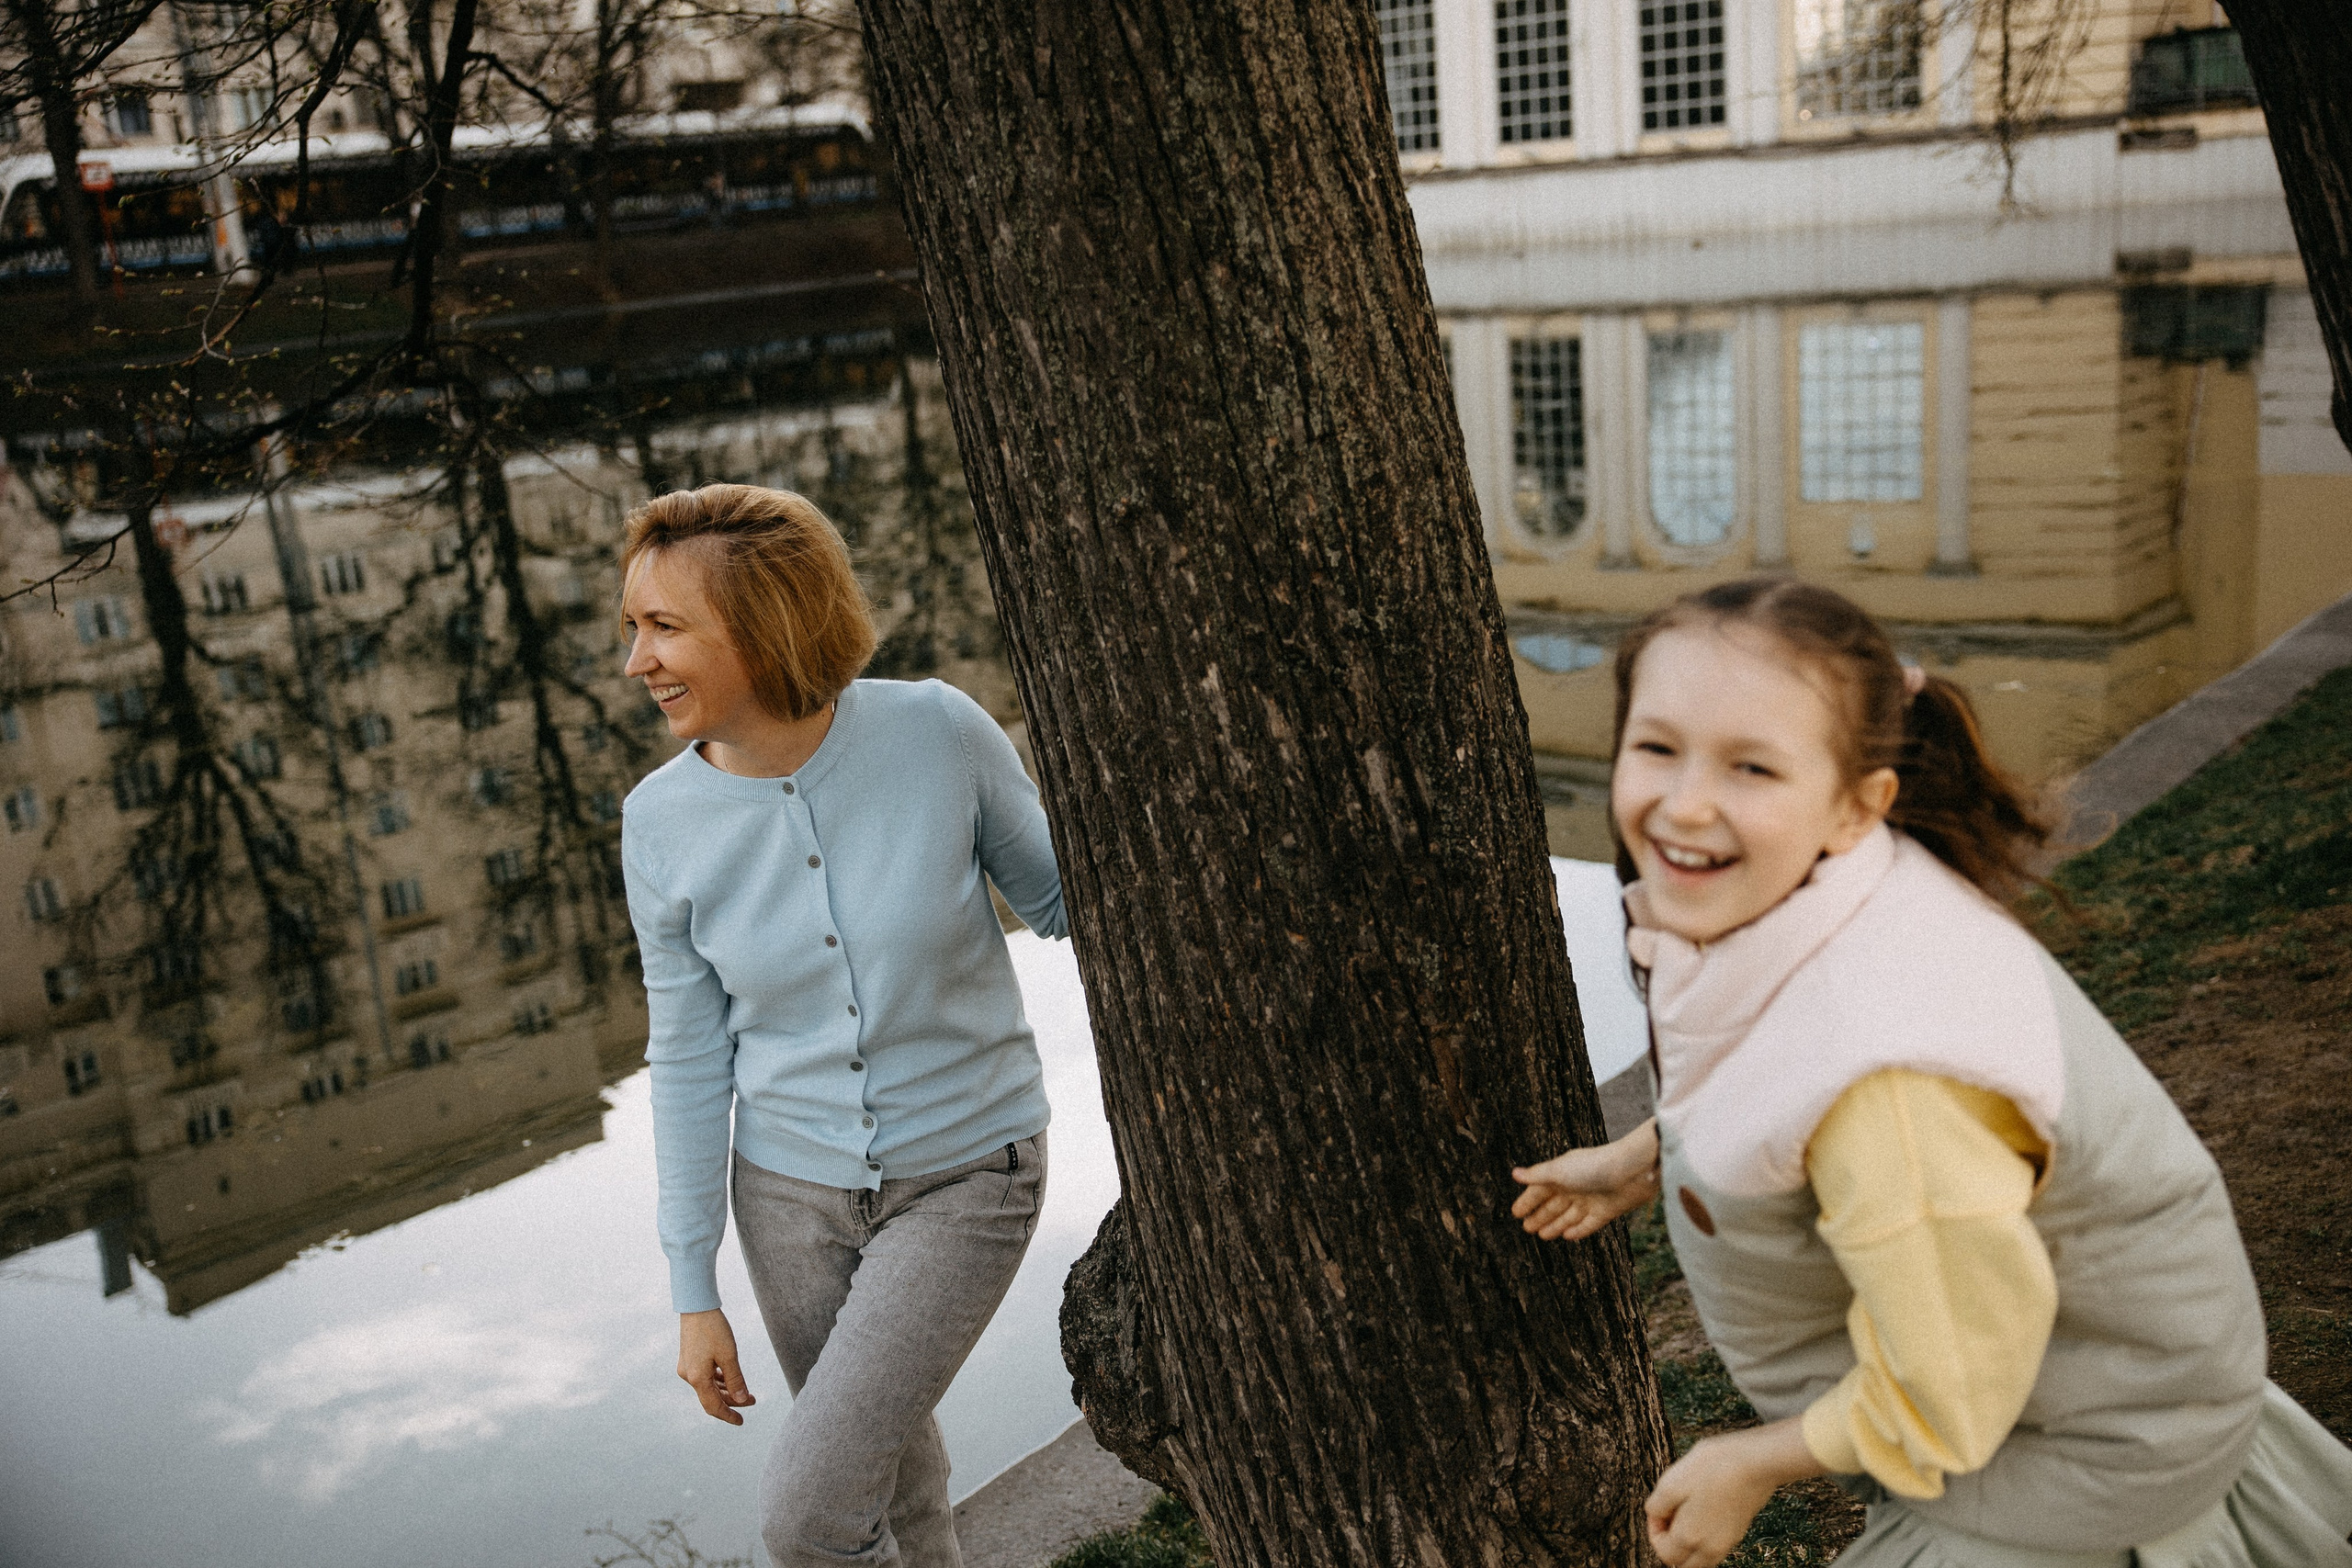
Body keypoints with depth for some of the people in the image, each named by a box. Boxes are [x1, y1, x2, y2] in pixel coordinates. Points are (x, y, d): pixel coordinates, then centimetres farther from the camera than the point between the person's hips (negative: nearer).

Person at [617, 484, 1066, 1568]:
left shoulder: (937, 731, -19)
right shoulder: (663, 822, -11)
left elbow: (1056, 899, -2)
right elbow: (690, 1061, -2)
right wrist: (694, 1293, 1)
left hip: (960, 1177, -3)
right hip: (790, 1189, 3)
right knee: (888, 1479, 19)